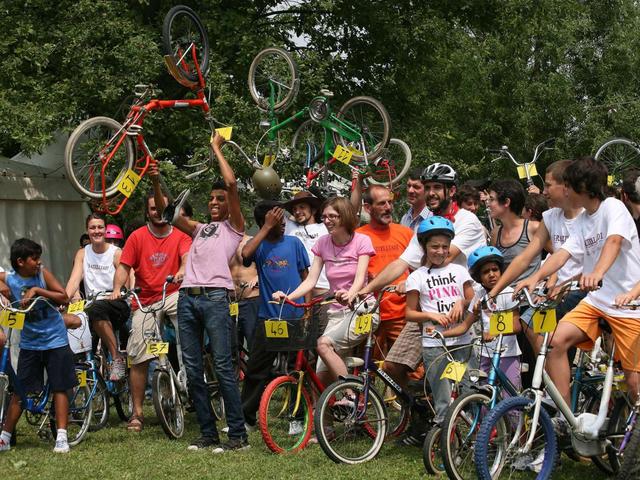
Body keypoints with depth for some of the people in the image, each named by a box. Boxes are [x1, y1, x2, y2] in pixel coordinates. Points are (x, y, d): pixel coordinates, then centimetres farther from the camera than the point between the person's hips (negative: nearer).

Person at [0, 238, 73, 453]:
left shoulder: (43, 274, -8)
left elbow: (64, 298, -12)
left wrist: (37, 290, -21)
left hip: (55, 340, -1)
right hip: (29, 343, 1)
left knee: (59, 388, -2)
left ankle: (61, 437, -1)